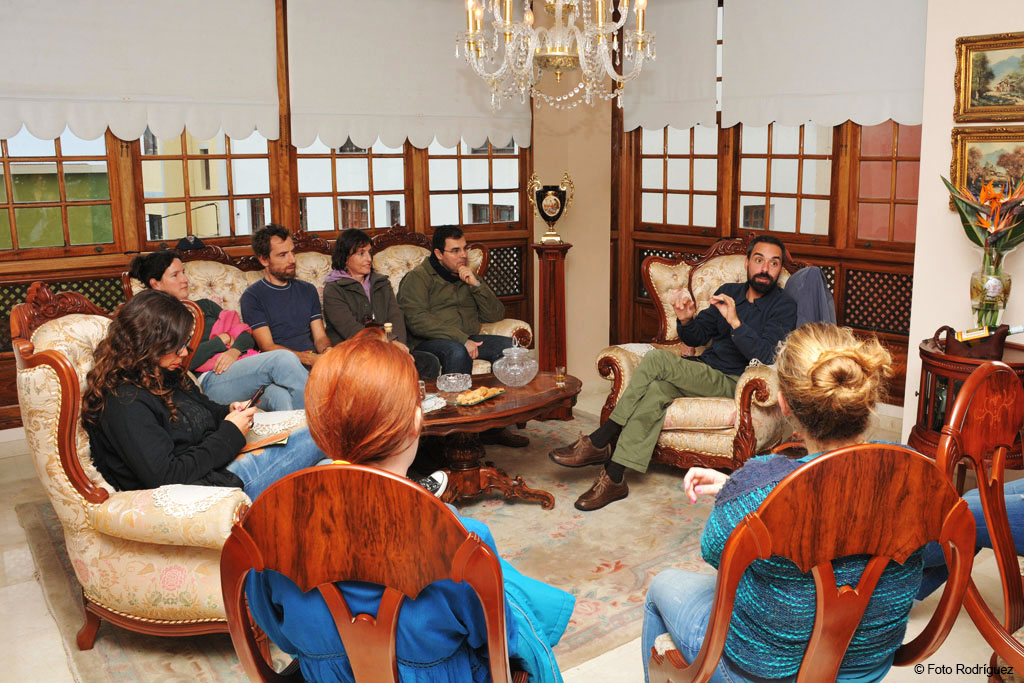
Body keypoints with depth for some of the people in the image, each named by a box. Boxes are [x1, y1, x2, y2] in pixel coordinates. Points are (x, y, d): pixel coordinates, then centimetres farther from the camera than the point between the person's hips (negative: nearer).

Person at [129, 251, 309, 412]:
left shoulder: (204, 305, 29)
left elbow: (246, 336, 20)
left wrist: (234, 351, -3)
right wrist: (221, 340, 3)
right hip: (211, 381, -5)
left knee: (280, 395, -33)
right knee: (284, 359, -29)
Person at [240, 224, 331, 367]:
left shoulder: (308, 290, 22)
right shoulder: (252, 296, 3)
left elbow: (320, 337, 15)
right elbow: (267, 347, -7)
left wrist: (327, 351, -12)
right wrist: (310, 359, -22)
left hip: (314, 360, 4)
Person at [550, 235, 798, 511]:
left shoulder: (783, 306, -3)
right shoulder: (728, 291, 16)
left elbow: (764, 356, -18)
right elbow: (696, 337, 16)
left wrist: (735, 321, -28)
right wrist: (686, 320, -6)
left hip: (732, 382, -5)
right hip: (704, 371, 6)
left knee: (657, 359, -27)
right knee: (655, 391, -29)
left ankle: (598, 443, -22)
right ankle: (615, 478, -29)